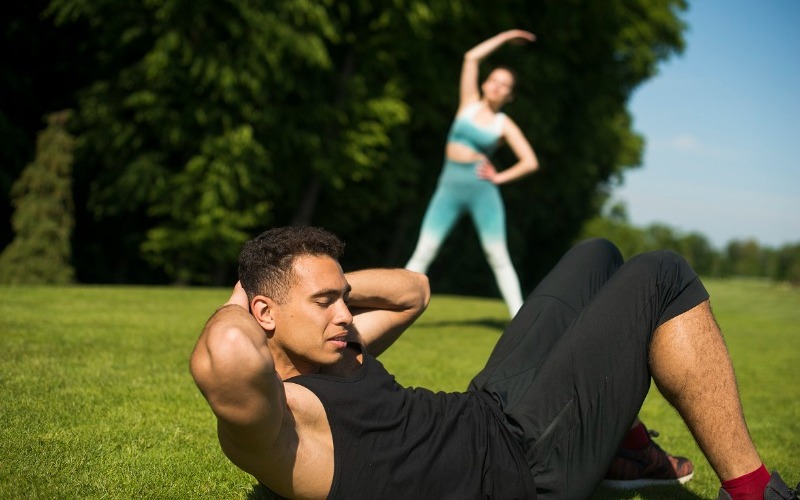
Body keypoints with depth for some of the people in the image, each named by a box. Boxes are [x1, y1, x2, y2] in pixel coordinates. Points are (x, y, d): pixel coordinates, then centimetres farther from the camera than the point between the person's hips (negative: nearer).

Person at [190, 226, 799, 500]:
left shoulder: (333, 353, 7)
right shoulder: (266, 419, -22)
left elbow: (413, 290, 20)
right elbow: (228, 356, -48)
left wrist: (332, 284, 4)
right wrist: (234, 305, -24)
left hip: (491, 408, 10)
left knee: (596, 256, 22)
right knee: (662, 277, -10)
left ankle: (625, 451, 26)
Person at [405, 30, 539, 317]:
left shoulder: (504, 124, 5)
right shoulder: (469, 103, 10)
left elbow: (530, 162, 3)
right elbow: (471, 58, 6)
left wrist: (500, 177, -1)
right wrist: (504, 37, 12)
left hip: (481, 190, -1)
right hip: (449, 187, 1)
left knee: (498, 256, -2)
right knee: (423, 252, -5)